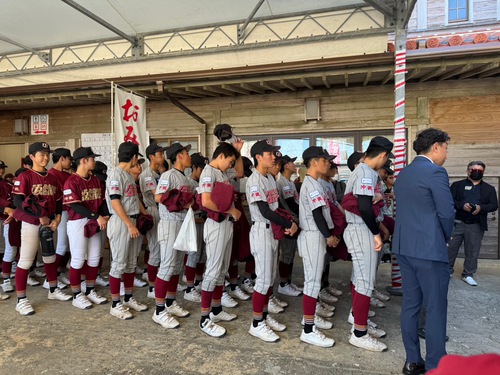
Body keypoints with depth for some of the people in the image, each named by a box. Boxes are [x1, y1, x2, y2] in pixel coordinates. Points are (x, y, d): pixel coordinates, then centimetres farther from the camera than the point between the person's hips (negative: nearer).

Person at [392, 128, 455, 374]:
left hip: (404, 247, 8)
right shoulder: (436, 172, -12)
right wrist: (446, 237, 6)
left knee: (410, 304, 13)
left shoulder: (402, 174, 13)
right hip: (429, 249, -8)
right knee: (435, 309, 3)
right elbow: (447, 212, -14)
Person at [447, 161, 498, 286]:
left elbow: (494, 205, 4)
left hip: (476, 226, 2)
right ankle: (447, 270, 20)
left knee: (472, 252, 7)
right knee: (450, 248, 5)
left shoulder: (489, 189, 11)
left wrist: (481, 208, -16)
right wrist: (462, 205, -21)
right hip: (457, 223, -1)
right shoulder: (457, 185, 5)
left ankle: (468, 275, 19)